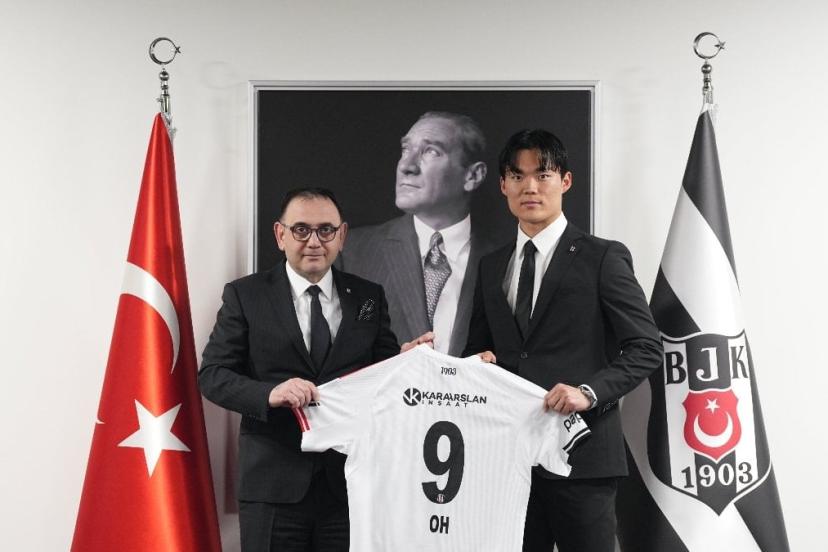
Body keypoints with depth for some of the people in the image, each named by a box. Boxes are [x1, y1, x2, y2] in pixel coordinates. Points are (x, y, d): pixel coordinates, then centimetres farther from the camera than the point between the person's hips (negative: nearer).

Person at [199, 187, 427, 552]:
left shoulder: (369, 298, 9)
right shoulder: (245, 295, 2)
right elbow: (212, 375, -2)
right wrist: (269, 393, -19)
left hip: (352, 484, 2)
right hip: (274, 485, -2)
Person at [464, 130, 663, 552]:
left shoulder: (603, 258, 0)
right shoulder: (491, 267, 15)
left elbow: (645, 347, -5)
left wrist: (590, 391, -18)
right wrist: (480, 360, -1)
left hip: (580, 452, -4)